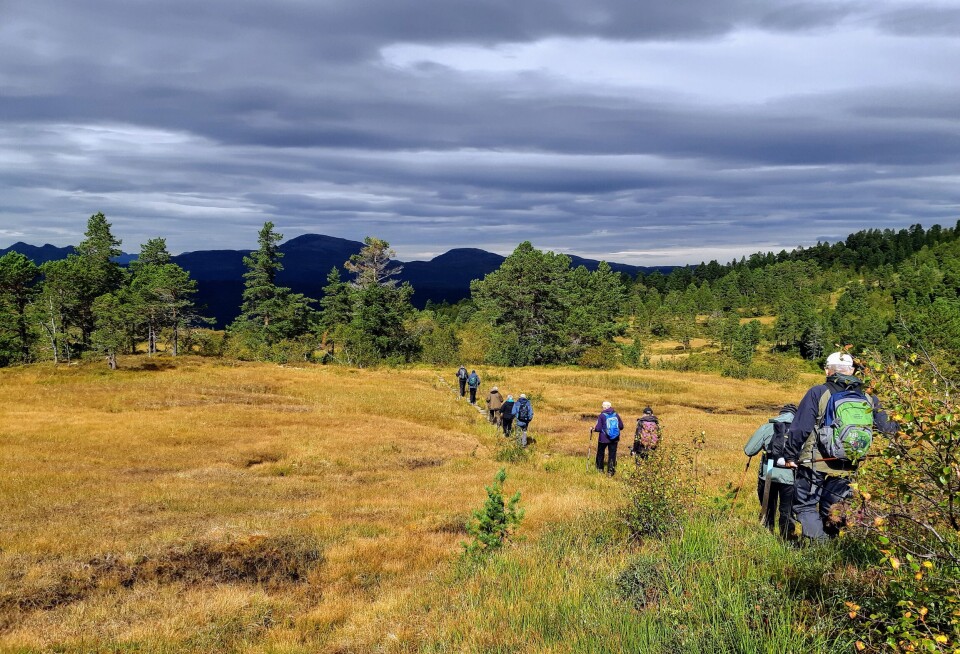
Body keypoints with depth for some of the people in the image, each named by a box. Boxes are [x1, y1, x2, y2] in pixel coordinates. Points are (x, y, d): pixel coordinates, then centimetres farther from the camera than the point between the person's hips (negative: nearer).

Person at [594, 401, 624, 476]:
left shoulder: (601, 416, -11)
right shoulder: (616, 415, 1)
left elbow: (598, 428, -14)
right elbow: (621, 426, 5)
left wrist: (594, 429, 7)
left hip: (603, 439, -2)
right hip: (615, 439, 2)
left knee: (600, 453, 19)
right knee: (612, 454, 8)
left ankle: (600, 468, 30)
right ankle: (611, 471, 4)